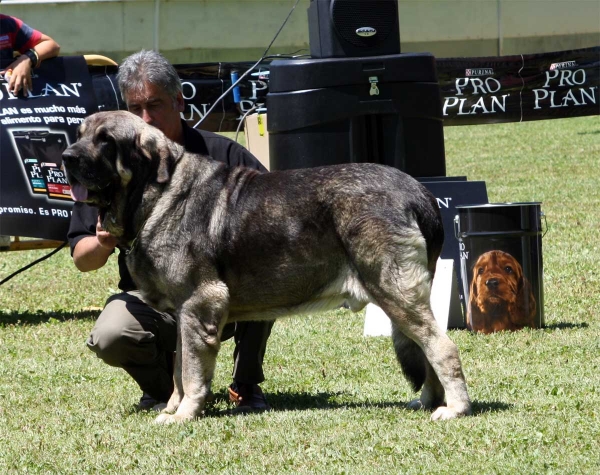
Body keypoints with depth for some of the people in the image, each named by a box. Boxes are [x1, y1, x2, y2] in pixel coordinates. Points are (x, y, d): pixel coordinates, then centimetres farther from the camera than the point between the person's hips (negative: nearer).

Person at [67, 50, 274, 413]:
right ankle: (162, 387, 6)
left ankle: (247, 385, -7)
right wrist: (102, 243, -23)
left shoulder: (223, 154, -2)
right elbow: (82, 259, 1)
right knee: (110, 336, -31)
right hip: (152, 299, 0)